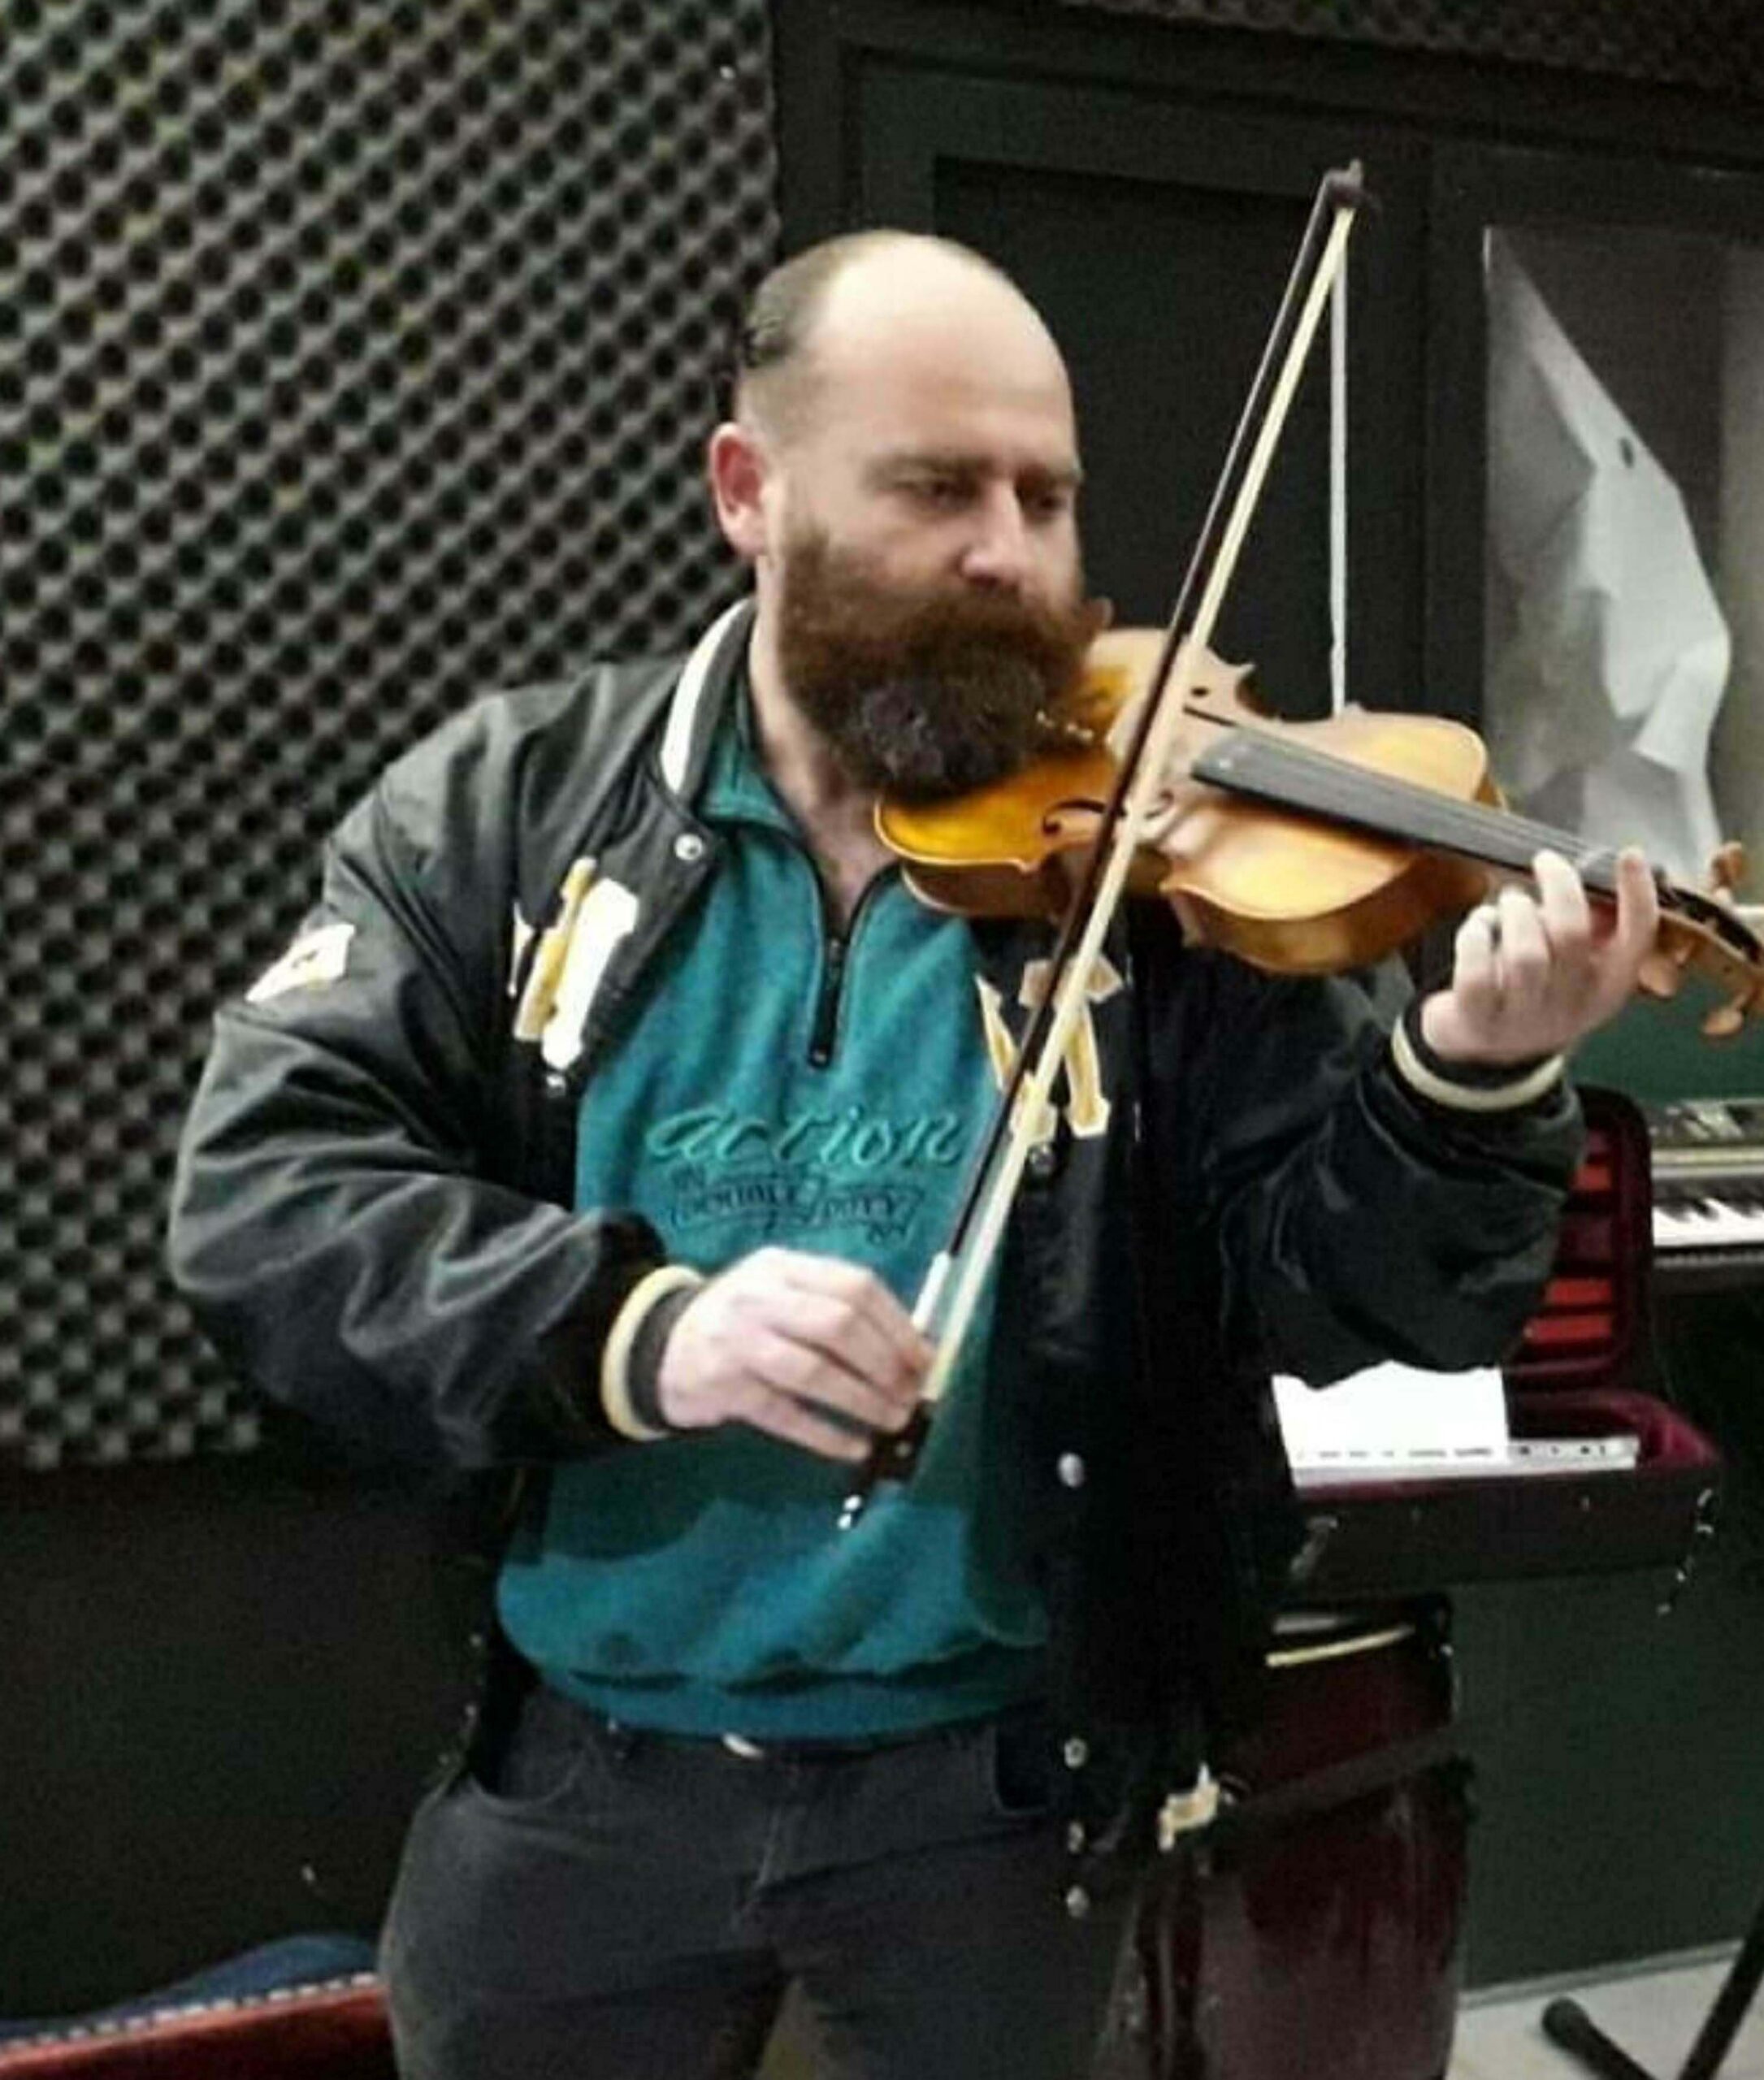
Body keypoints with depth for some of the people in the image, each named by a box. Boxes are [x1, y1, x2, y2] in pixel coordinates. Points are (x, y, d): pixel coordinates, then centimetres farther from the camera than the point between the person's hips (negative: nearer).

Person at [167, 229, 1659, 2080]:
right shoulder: (510, 808, -5)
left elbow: (1339, 1292, -9)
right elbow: (258, 1188, -13)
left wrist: (1466, 1081, -30)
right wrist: (632, 1332, -29)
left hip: (998, 1782, 0)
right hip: (567, 1768, 1)